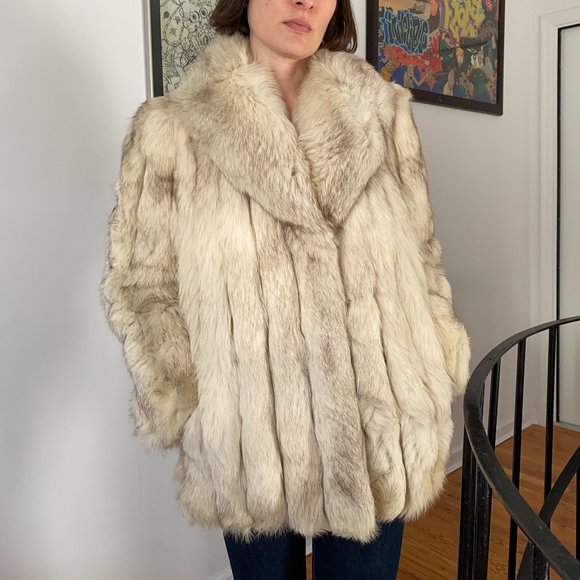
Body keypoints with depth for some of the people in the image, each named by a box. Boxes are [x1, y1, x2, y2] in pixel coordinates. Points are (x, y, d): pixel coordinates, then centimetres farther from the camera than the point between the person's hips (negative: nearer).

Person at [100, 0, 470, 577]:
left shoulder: (384, 111, 4)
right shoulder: (169, 129, -4)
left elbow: (419, 256, 8)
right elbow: (139, 283, -1)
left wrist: (437, 373, 2)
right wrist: (185, 408, -9)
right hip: (248, 438, -1)